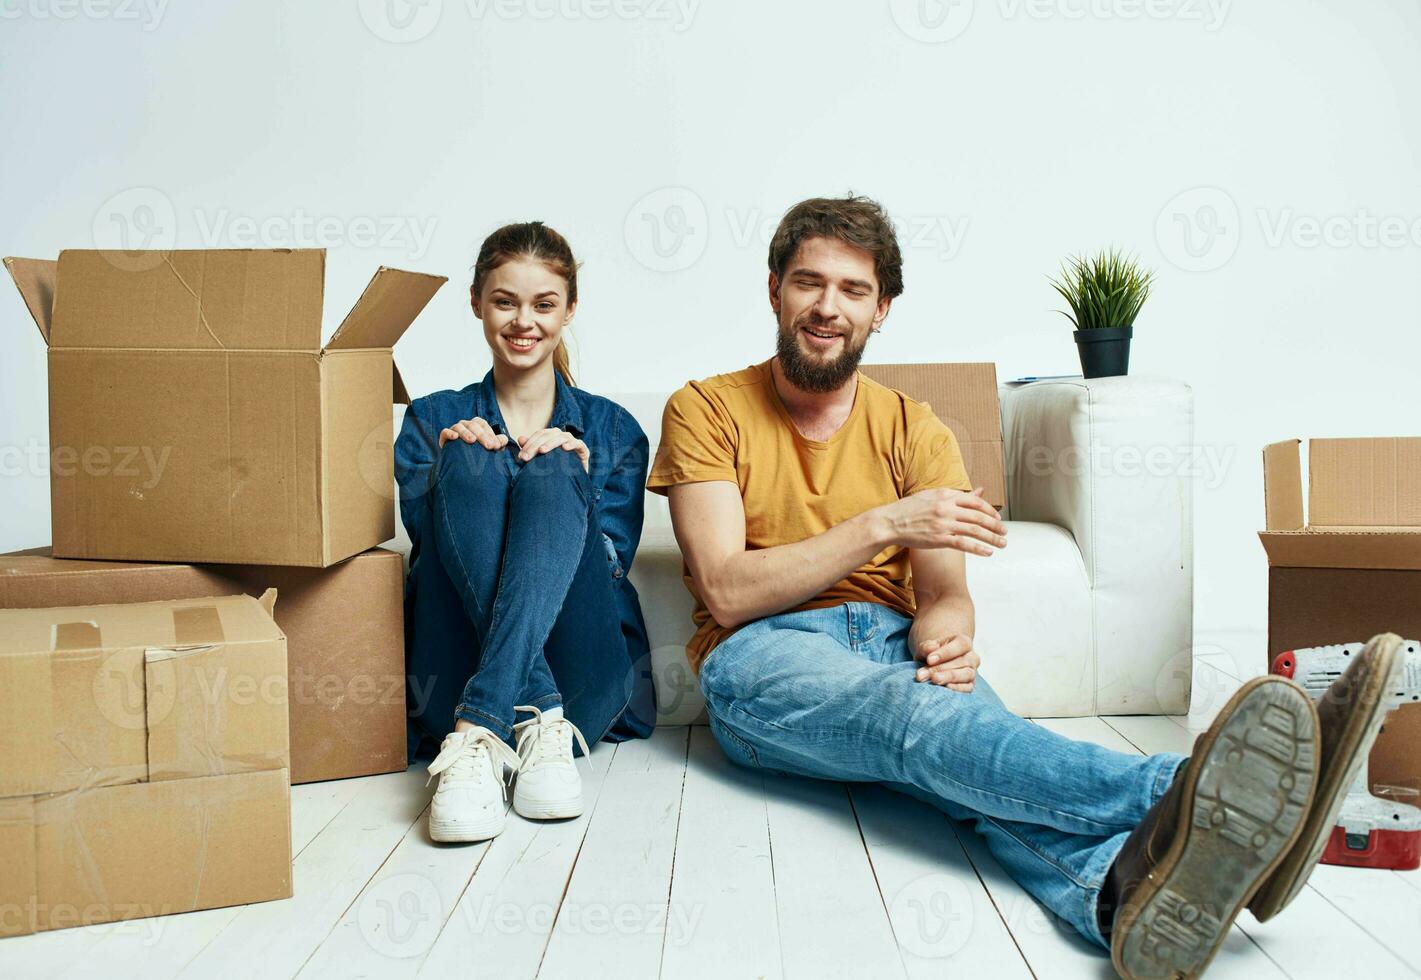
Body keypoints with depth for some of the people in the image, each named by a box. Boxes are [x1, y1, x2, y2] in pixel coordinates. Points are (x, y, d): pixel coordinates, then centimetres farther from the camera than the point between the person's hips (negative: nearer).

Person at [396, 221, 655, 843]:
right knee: (470, 462, -22)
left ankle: (479, 734, -40)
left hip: (587, 682, 0)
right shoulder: (434, 420, 18)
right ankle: (539, 725, -39)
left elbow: (611, 567, 6)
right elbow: (425, 536, 5)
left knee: (550, 470, -23)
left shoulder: (611, 429, 17)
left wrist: (570, 478, -11)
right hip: (452, 682, 0)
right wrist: (452, 465, -13)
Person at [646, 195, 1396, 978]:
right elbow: (725, 590, -7)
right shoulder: (705, 410, 5)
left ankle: (1121, 885, -65)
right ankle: (1174, 795, -62)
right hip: (762, 657, -3)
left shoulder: (913, 430, 14)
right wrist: (883, 524, -14)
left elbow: (945, 593, 5)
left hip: (893, 645, 3)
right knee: (907, 710, -37)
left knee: (965, 747, -34)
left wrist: (947, 635, -21)